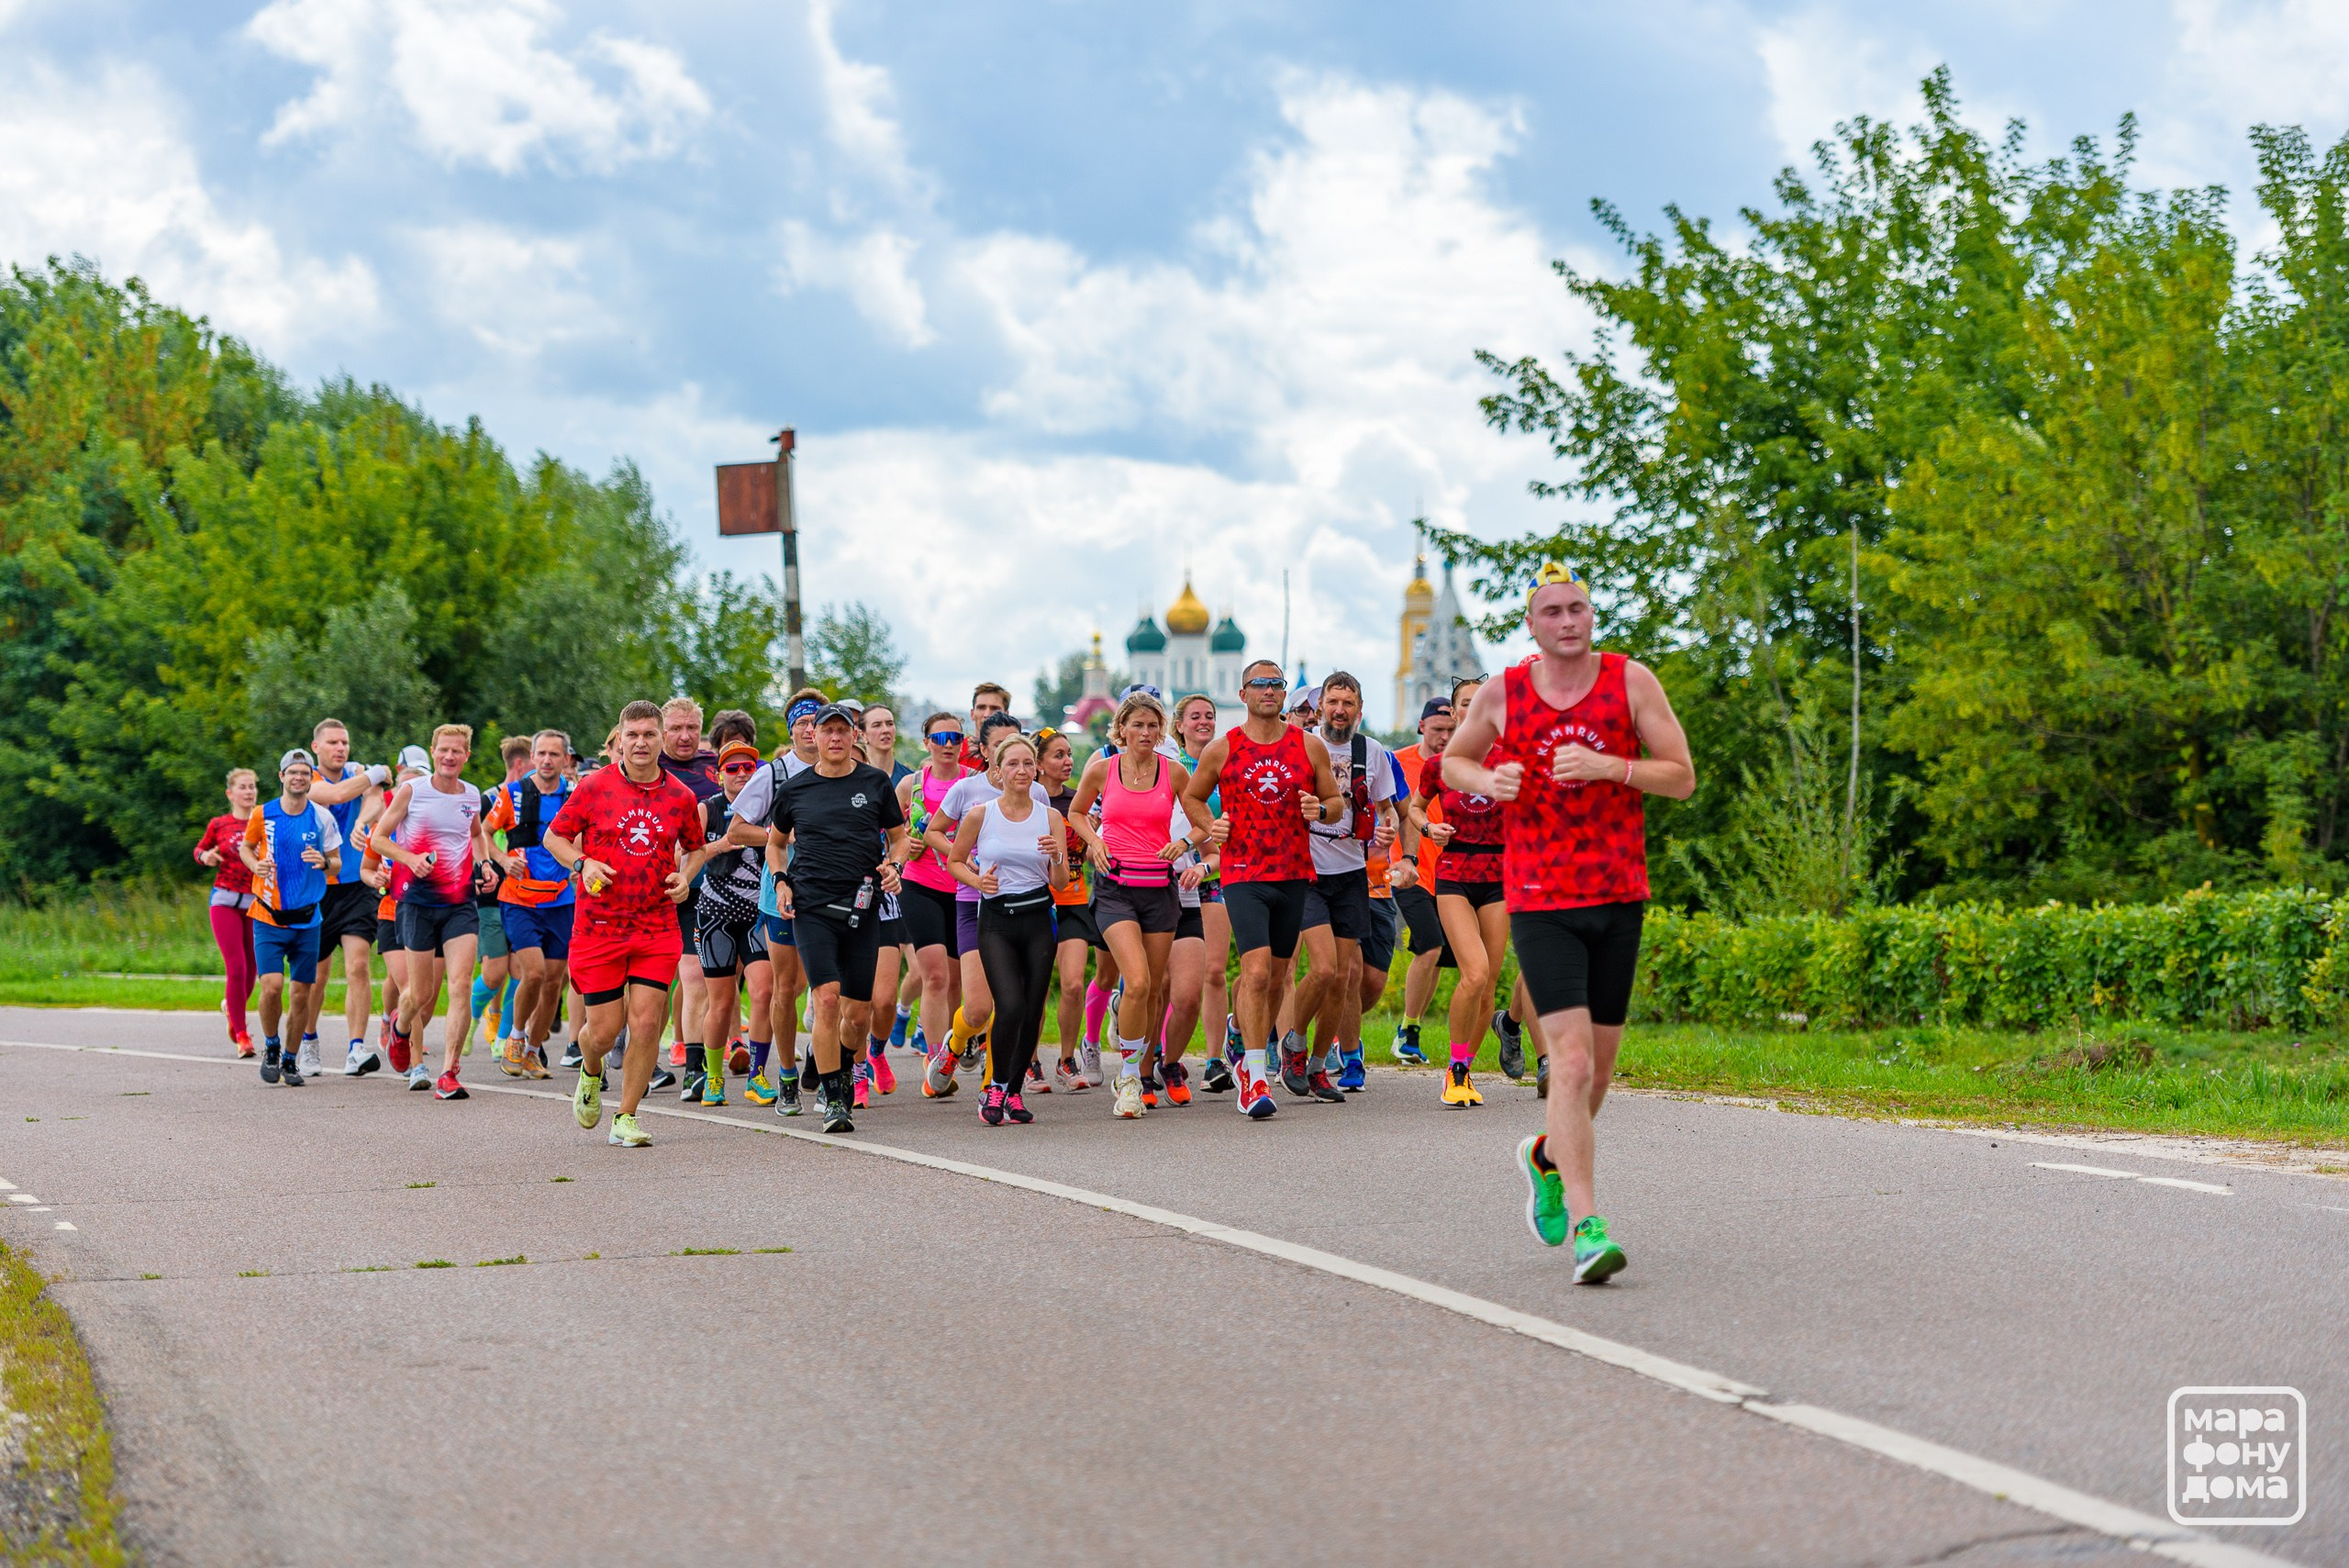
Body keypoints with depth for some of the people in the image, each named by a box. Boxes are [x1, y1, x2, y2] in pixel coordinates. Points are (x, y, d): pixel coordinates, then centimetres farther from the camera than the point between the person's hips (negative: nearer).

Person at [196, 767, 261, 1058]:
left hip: (257, 903, 1)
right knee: (236, 968, -11)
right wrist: (206, 857, -3)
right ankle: (242, 1035, -3)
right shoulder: (219, 824, 4)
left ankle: (231, 1006, 41)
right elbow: (200, 850, 18)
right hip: (226, 901, -1)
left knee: (251, 970, 8)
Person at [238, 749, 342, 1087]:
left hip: (307, 919, 2)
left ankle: (291, 1059, 21)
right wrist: (255, 865, -7)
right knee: (272, 986, -14)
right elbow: (245, 846, 15)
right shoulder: (262, 815, -2)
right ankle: (271, 1047, 12)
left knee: (302, 992, 3)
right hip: (269, 918, -2)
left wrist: (323, 862, -14)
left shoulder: (322, 817, 1)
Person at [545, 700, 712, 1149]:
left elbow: (696, 847, 21)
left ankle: (626, 1118, 7)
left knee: (646, 1023, -7)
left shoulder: (681, 796, 4)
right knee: (604, 1029, 0)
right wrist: (582, 863, -12)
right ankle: (590, 1073, 37)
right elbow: (554, 837, 6)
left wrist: (685, 876, 0)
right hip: (599, 923, -1)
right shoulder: (593, 787, -3)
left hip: (658, 927, 2)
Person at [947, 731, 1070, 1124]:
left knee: (1033, 1012, 1)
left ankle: (1014, 1091, 19)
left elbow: (1061, 884, 3)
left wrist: (1057, 858, -18)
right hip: (995, 919, -2)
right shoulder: (980, 815, -1)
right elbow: (954, 861, 12)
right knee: (1010, 1007, -19)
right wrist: (977, 880, -7)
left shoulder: (1050, 818, 3)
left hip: (1037, 919, 2)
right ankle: (995, 1088, 1)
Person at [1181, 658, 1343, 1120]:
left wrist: (1321, 810, -12)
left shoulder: (1310, 746, 5)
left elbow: (1337, 800, 12)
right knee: (1257, 971, -17)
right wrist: (1209, 826, -4)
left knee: (1277, 976, 11)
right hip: (1242, 874, -3)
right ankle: (1256, 1080, -16)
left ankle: (1251, 1055, 33)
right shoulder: (1222, 749, 2)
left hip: (1294, 874, 3)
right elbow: (1191, 796, 15)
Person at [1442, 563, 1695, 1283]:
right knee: (1572, 1061, -16)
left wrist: (1607, 766, -16)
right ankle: (1587, 1226, -18)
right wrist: (1489, 781, -5)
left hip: (1619, 898, 3)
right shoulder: (1503, 693, 2)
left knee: (1598, 1065, 12)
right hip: (1539, 901, -2)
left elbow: (1682, 777, 0)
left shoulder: (1630, 680, 1)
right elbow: (1452, 761, 18)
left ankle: (1547, 1156, 43)